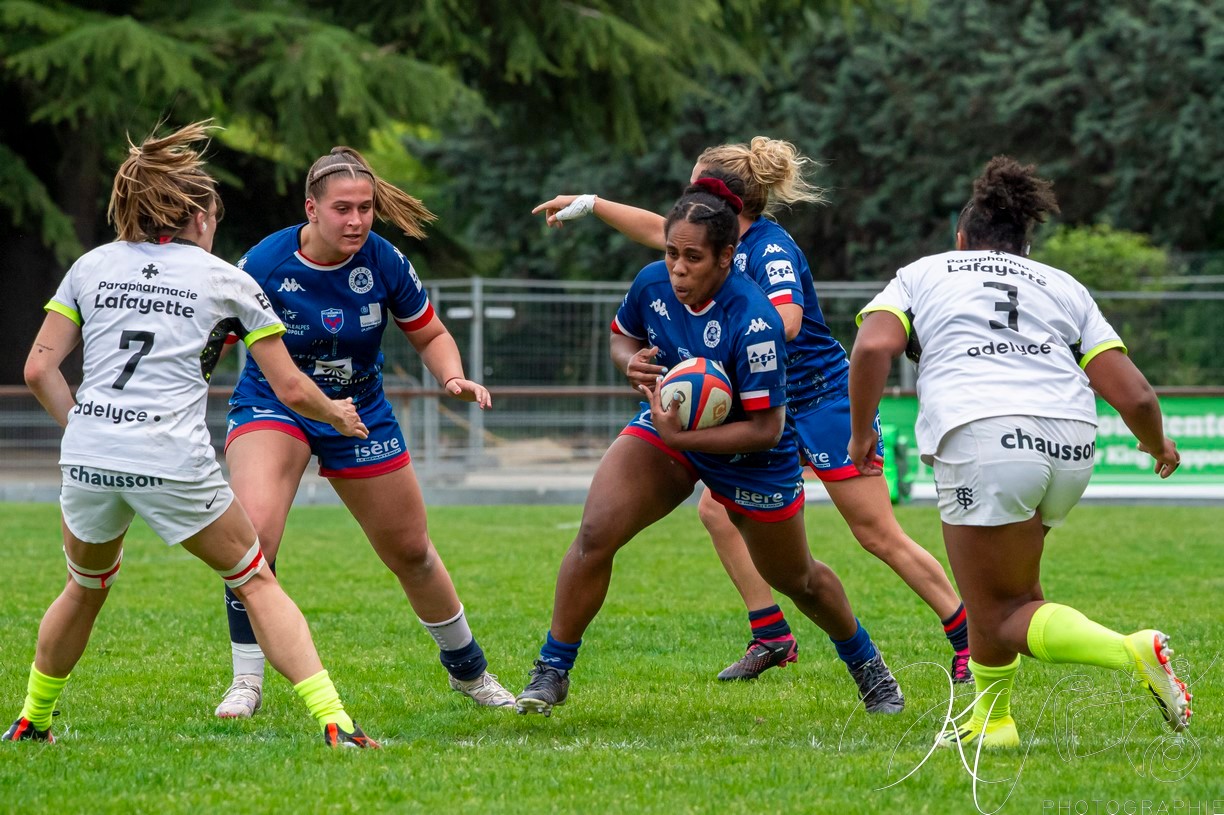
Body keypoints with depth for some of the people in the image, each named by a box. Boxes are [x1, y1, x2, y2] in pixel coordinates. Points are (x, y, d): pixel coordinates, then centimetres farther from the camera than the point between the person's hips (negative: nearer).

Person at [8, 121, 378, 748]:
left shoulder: (91, 266, 15)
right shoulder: (226, 281, 9)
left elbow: (39, 368, 8)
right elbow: (290, 389, 11)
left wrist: (82, 428, 15)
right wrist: (336, 414, 30)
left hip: (87, 457, 3)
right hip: (173, 460, -3)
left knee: (86, 588, 28)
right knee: (255, 582, 10)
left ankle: (31, 721, 37)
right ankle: (333, 723, -2)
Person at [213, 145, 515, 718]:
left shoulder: (384, 263, -14)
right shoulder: (264, 265, -21)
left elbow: (430, 335, 0)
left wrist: (453, 377, -18)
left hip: (361, 414, 3)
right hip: (271, 407, -3)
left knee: (410, 552, 13)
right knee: (253, 527, -29)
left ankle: (468, 670, 36)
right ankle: (246, 681, -15)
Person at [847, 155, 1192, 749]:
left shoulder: (921, 274, 22)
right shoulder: (1063, 287, 26)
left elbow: (872, 347, 1)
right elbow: (1131, 395, 16)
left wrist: (861, 432, 14)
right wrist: (1157, 444, 36)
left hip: (983, 440, -4)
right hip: (1073, 446, 4)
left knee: (1001, 619, 1)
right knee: (1010, 584, 28)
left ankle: (1131, 651, -19)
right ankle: (991, 721, 28)